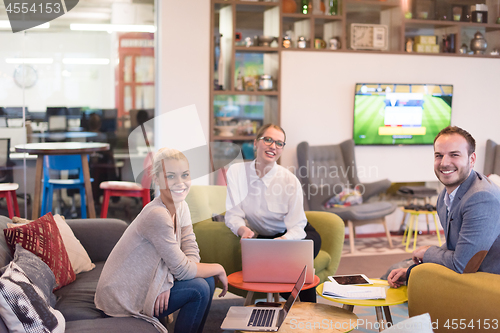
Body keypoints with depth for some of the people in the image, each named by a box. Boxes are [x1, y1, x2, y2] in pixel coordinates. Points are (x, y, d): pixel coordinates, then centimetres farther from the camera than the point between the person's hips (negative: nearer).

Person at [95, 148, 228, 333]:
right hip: (121, 299, -8)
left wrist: (168, 281, -20)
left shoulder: (180, 206, 1)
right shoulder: (157, 215, -27)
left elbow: (191, 253, -4)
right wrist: (218, 269, -7)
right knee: (199, 289, -16)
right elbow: (182, 269, -21)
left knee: (207, 280, 0)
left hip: (142, 283, 8)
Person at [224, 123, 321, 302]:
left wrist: (282, 240, -44)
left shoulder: (290, 180, -19)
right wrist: (243, 230, -36)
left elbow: (297, 228, -21)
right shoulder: (236, 171, -11)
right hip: (265, 237, 2)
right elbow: (232, 214, -12)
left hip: (298, 235, -2)